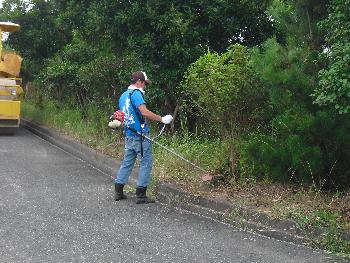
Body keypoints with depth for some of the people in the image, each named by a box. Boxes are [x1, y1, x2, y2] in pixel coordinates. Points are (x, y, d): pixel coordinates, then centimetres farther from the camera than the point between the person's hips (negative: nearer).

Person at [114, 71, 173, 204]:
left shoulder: (123, 96, 15)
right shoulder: (136, 93, -13)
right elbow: (145, 112, -25)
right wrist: (162, 119, -20)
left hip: (129, 135, 9)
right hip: (140, 135, -9)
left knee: (127, 162, 15)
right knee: (146, 163, -2)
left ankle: (118, 192, 17)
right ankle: (141, 195, -1)